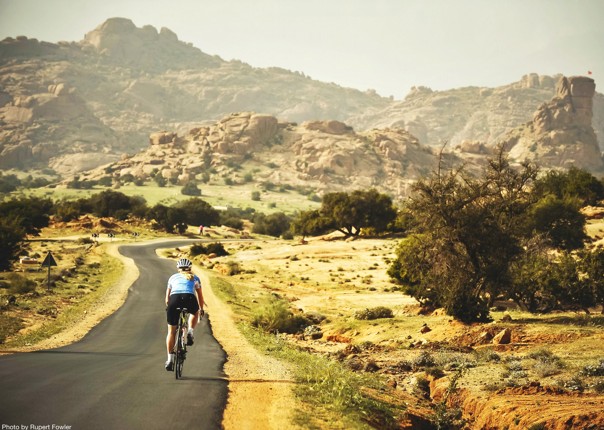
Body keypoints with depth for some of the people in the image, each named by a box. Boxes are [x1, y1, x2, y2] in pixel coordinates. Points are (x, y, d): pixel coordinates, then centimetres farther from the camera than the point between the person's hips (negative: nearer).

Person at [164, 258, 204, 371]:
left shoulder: (173, 277, 30)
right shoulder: (194, 278, 29)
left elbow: (167, 296, 34)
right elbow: (200, 296, 36)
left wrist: (168, 307, 51)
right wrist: (201, 309, 51)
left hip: (174, 299, 1)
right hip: (189, 299, -1)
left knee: (171, 331, 14)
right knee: (195, 313, 36)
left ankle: (170, 360, 10)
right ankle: (190, 333, 12)